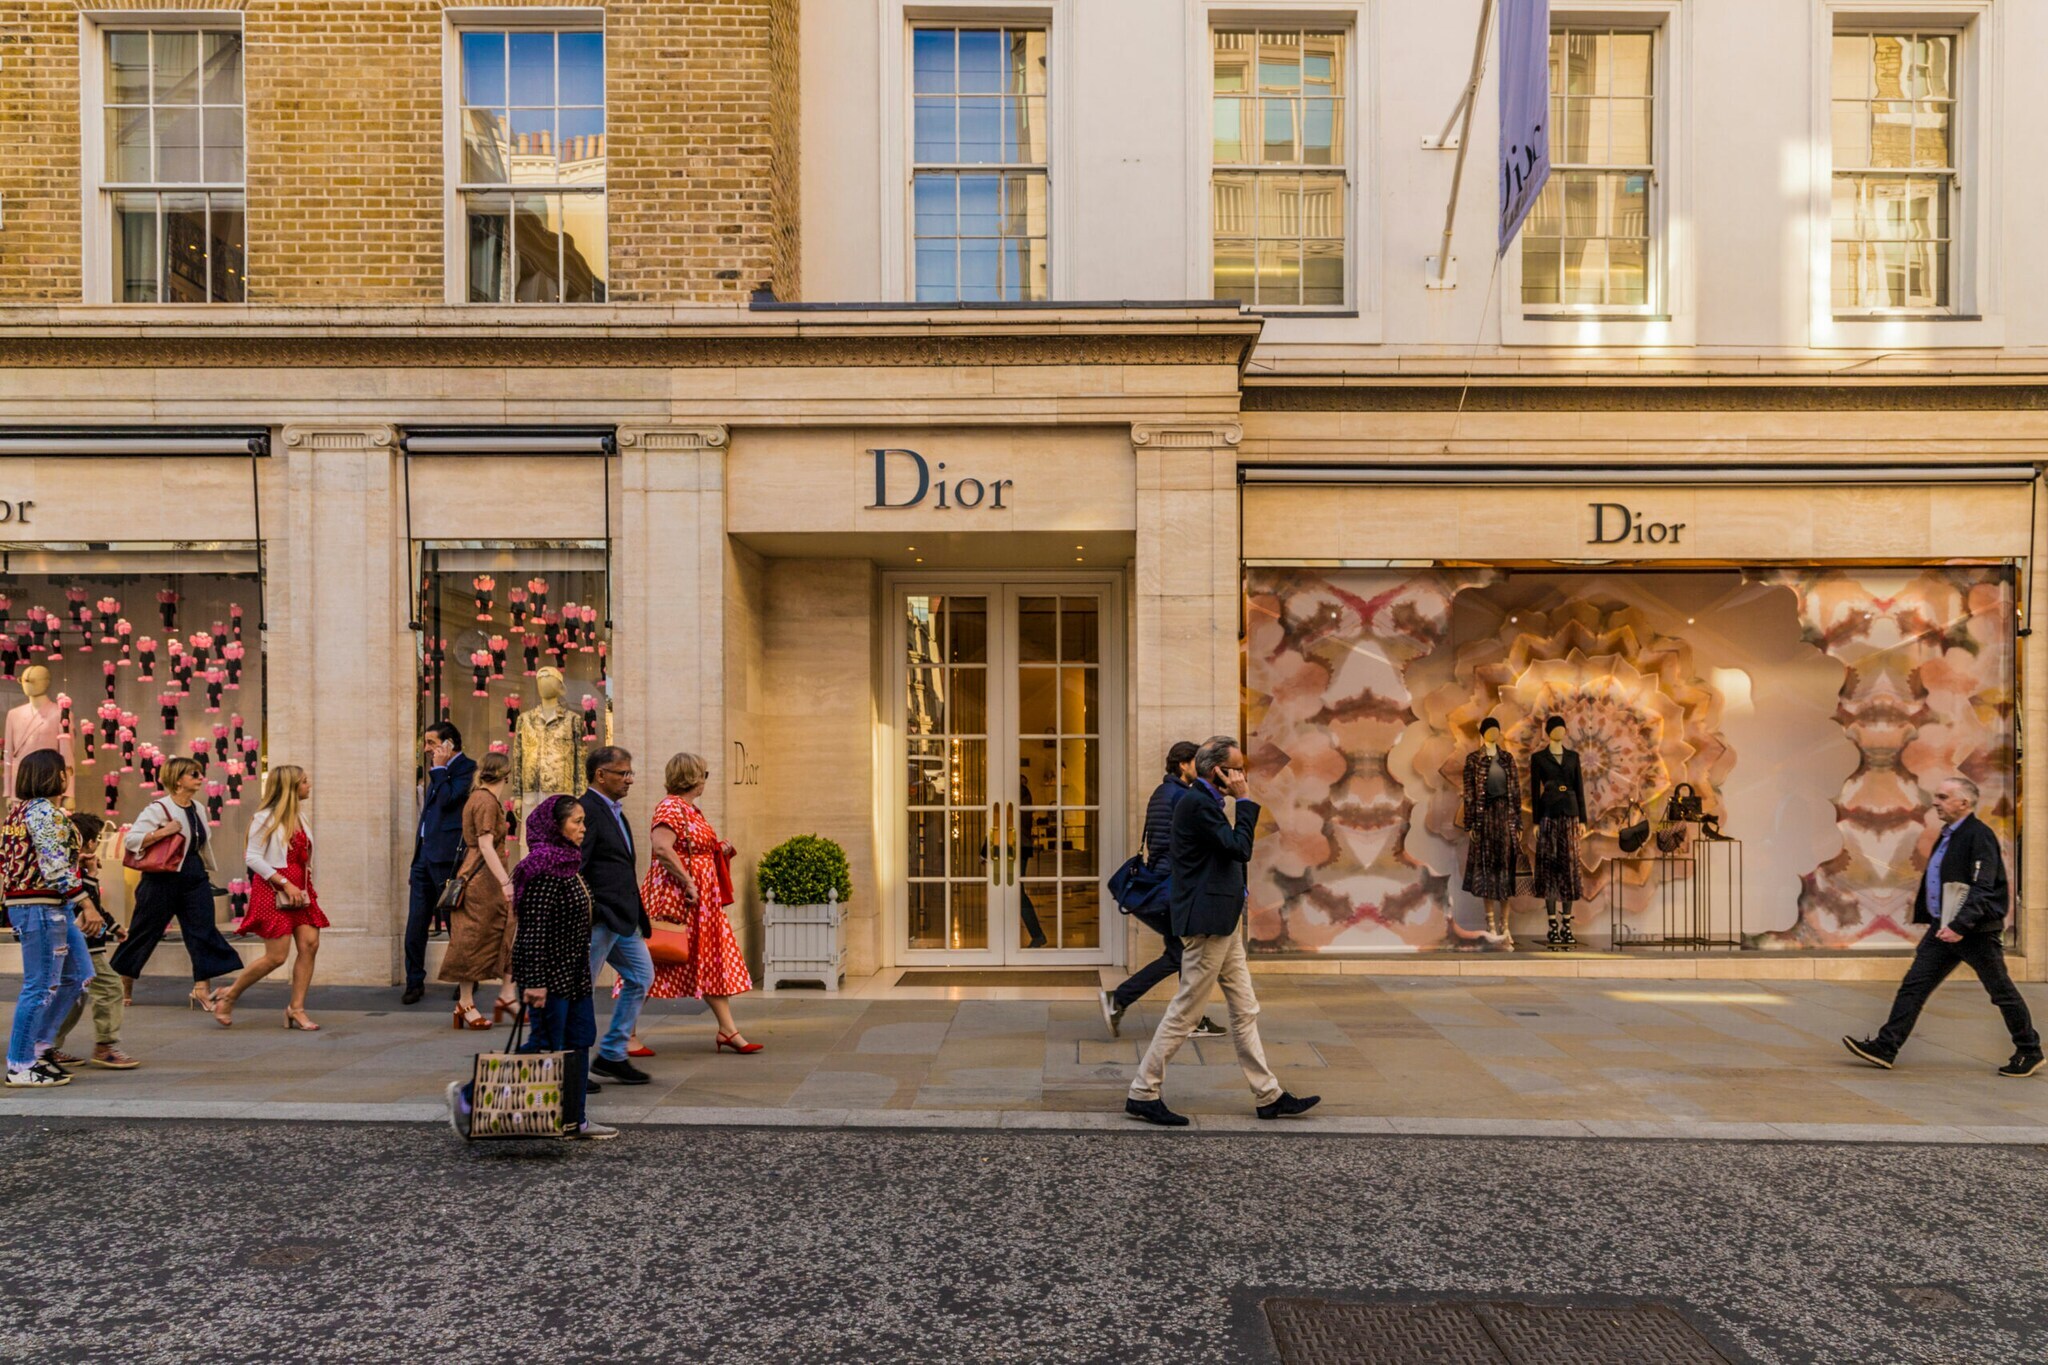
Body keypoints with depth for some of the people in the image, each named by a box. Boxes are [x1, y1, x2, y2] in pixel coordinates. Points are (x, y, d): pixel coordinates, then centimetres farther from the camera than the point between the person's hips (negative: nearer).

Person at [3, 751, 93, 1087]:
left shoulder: (26, 809, 16)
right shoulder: (43, 811, -15)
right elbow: (56, 867, -22)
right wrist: (86, 904, -22)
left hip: (56, 907, 10)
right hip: (40, 907, -10)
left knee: (76, 977, 16)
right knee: (41, 986, -3)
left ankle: (40, 1046, 22)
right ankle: (21, 1066, 6)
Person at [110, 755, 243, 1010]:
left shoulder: (197, 808, 10)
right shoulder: (158, 809, -11)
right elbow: (129, 839, -18)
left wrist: (208, 872, 23)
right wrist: (164, 831, -26)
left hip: (194, 877, 6)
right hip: (163, 878, -6)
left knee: (203, 930, -3)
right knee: (144, 932, 6)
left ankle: (202, 990, -3)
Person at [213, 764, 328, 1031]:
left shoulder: (300, 816, 15)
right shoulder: (266, 818, -7)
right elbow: (252, 858, -12)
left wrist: (306, 885, 12)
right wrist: (285, 884, -18)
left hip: (299, 890, 7)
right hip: (273, 890, -7)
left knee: (310, 943, -6)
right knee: (276, 956, -9)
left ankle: (296, 1009, 2)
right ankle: (228, 998, 12)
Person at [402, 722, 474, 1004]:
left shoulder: (467, 768, -7)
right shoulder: (439, 772, 19)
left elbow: (448, 800, -22)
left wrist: (438, 769, -10)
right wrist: (415, 864, 21)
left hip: (446, 856, -8)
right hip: (424, 854, 8)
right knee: (415, 924, 6)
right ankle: (415, 982, 13)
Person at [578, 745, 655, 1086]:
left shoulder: (613, 811, 17)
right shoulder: (586, 810, -14)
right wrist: (584, 915, -22)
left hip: (622, 918, 11)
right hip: (599, 918, -10)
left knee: (641, 977, 13)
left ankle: (612, 1056, 21)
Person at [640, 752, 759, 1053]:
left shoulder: (691, 809, 16)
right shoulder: (671, 807, -14)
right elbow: (661, 847, -29)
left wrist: (719, 850, 10)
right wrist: (688, 882, -26)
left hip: (702, 902, 10)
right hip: (675, 897, -10)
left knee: (714, 961, 9)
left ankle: (728, 1031, 12)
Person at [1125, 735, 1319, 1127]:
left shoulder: (1202, 801, 15)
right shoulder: (1198, 803, -17)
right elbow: (1240, 849, -20)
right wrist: (1245, 800, -14)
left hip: (1223, 923, 11)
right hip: (1207, 923, -11)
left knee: (1245, 1012, 13)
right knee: (1184, 1012, -2)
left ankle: (1268, 1096, 21)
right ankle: (1143, 1093, 8)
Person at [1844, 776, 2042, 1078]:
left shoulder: (1979, 835, -15)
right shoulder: (1948, 835, 13)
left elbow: (1982, 889, -21)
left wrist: (1960, 926, -26)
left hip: (1976, 930, -8)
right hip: (1944, 928, 8)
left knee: (2002, 992, 7)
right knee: (1914, 985, 2)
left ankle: (2029, 1053, 26)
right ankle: (1885, 1047, -1)